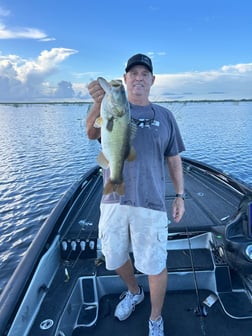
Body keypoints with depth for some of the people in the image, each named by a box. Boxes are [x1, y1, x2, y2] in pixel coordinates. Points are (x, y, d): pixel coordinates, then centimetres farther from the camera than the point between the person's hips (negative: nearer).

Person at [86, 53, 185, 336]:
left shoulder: (164, 116, 6)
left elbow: (174, 159, 9)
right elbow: (92, 133, -19)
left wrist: (180, 195, 3)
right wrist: (98, 103, -38)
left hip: (151, 203, -1)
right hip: (114, 201, 2)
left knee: (155, 266, 6)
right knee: (116, 258, 18)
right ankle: (133, 292, 49)